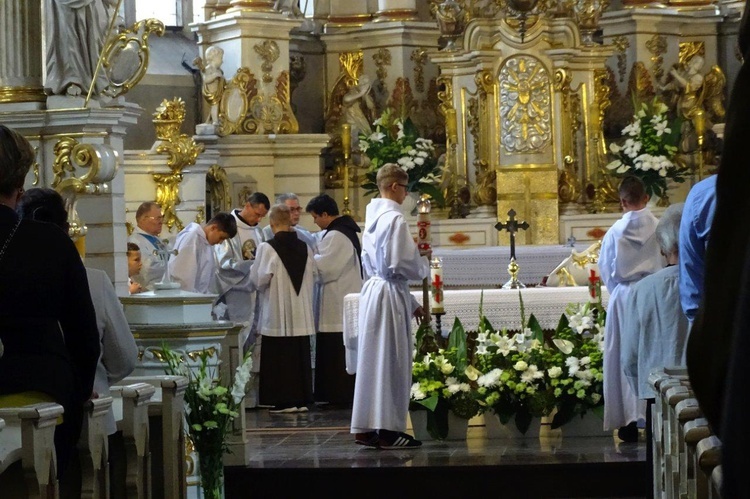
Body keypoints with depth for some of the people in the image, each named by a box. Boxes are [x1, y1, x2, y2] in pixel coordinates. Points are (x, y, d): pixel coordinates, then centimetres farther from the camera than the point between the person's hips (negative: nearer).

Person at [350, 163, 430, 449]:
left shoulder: (373, 217, 14)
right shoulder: (394, 219, -14)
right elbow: (400, 265, -21)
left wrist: (411, 304, 22)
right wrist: (424, 264, 1)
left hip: (373, 291, 9)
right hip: (390, 295, -9)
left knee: (373, 360, 11)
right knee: (392, 361, -3)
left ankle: (365, 428, 14)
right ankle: (388, 430, -1)